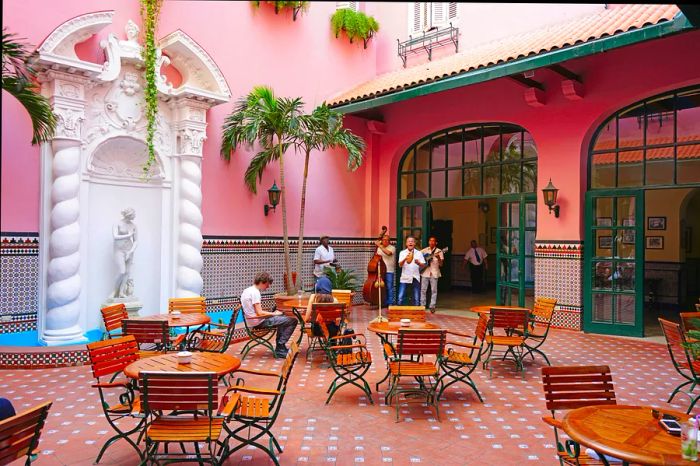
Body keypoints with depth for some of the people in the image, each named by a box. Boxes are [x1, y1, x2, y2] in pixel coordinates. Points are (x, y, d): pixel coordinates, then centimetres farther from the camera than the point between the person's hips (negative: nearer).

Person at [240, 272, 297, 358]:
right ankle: (280, 350, -2)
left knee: (282, 318, 28)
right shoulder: (255, 292, -18)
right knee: (293, 321, -12)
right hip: (258, 322, -11)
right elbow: (259, 313, -23)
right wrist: (274, 313, -9)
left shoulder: (247, 290, 12)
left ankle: (280, 348, 24)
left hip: (252, 321, 11)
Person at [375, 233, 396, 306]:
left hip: (389, 271, -5)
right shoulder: (379, 248, 16)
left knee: (389, 287, -3)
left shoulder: (392, 248, -2)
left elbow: (388, 253, -23)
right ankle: (384, 302, 16)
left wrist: (380, 246, -21)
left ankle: (390, 303, 4)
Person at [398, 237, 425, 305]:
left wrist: (418, 263, -18)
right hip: (405, 278, -1)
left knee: (416, 298, 4)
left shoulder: (419, 253, 9)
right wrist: (405, 259, -24)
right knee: (400, 297, -5)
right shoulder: (402, 253, 6)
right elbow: (400, 265, -5)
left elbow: (423, 265, 4)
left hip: (415, 278, 1)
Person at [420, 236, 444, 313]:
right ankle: (422, 305, 13)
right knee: (423, 290, 4)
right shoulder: (424, 250, 6)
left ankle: (432, 306, 7)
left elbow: (441, 264, -6)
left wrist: (438, 258, -25)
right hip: (425, 272, 2)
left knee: (433, 290, 1)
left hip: (434, 273, -2)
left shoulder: (439, 251, -2)